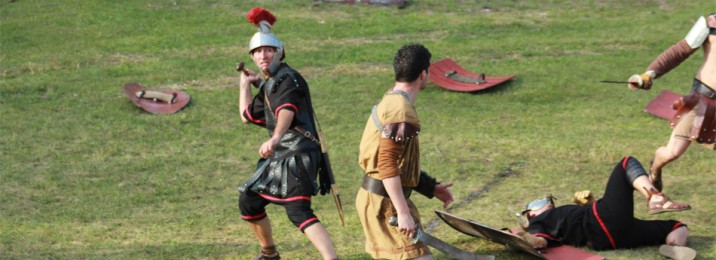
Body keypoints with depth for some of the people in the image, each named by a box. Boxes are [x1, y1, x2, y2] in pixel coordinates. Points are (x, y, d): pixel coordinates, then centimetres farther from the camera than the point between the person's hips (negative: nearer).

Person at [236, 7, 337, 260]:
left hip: (298, 155, -10)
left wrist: (275, 138, -50)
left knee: (298, 212, -26)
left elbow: (287, 110, -32)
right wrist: (245, 83, 28)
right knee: (248, 202, 20)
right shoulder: (268, 85, 17)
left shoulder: (288, 79, -11)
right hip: (279, 156, 10)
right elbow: (247, 115, 29)